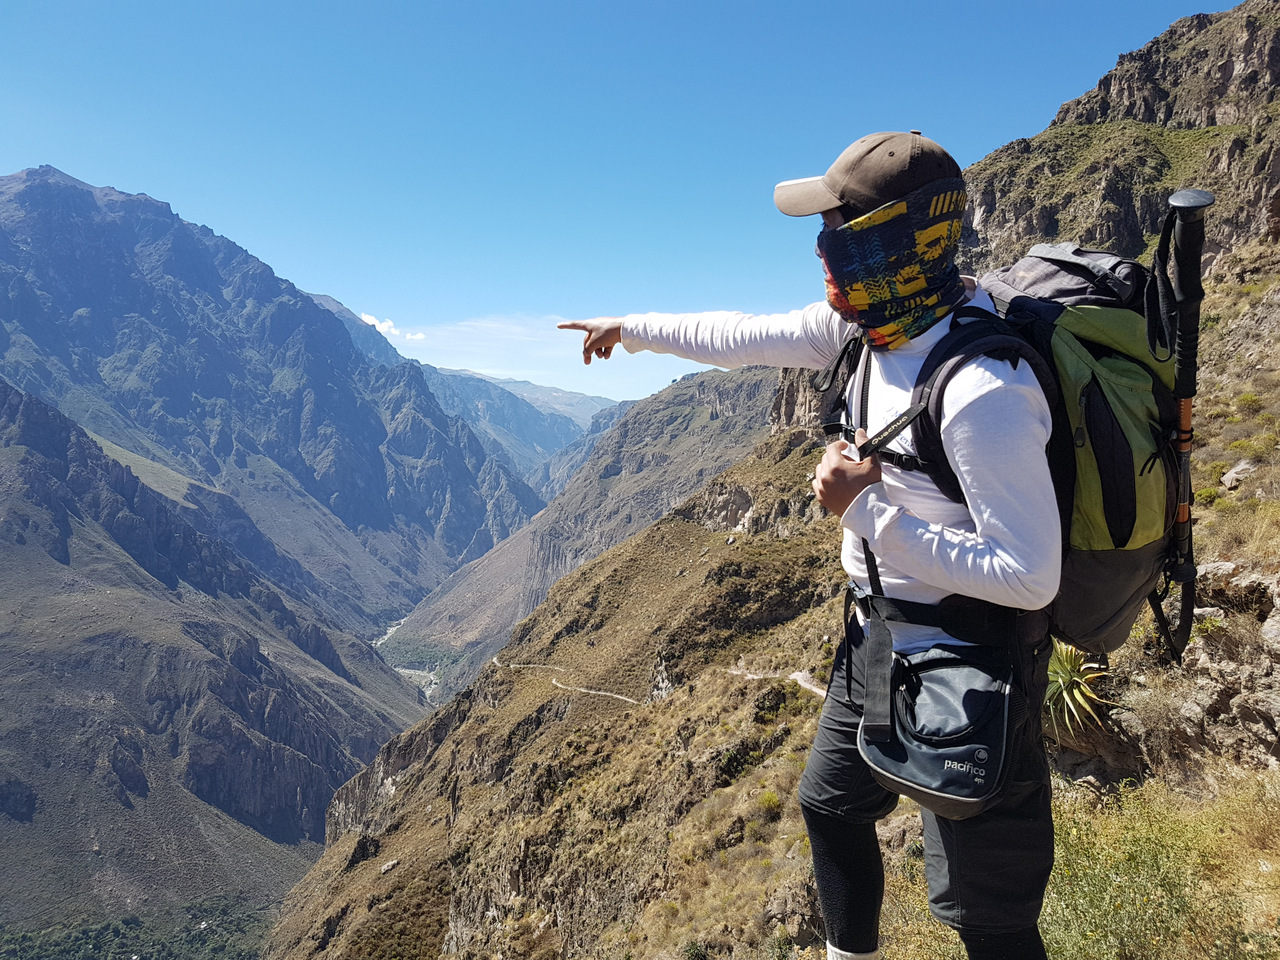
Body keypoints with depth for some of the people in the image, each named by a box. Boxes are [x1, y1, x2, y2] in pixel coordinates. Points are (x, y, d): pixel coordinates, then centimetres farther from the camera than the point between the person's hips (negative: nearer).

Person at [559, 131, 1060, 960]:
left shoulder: (982, 392, -31)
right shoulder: (886, 318, -4)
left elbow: (1030, 576, -29)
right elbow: (752, 338, 9)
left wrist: (869, 510, -27)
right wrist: (632, 329, 18)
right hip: (880, 641, 9)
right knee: (831, 803, 27)